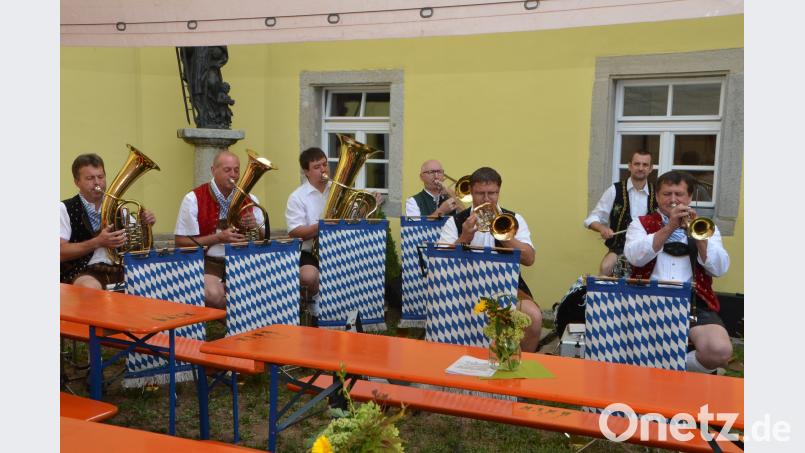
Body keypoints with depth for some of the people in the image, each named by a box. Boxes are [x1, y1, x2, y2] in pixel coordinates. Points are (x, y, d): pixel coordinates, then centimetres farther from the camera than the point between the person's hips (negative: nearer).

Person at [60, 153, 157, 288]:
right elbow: (61, 252, -8)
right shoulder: (65, 209, 2)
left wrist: (145, 224, -1)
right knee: (91, 287, -39)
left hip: (118, 270, 4)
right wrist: (97, 242, -17)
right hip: (83, 273, -4)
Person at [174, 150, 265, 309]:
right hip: (206, 262, -3)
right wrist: (218, 237, -16)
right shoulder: (193, 199, -4)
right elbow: (181, 242, -7)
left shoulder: (249, 199, 9)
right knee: (213, 295, -34)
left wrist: (255, 227, -10)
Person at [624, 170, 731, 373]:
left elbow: (719, 269, 2)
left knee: (720, 351, -27)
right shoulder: (641, 224, 14)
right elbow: (634, 257, -7)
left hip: (694, 302, 2)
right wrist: (669, 228, -13)